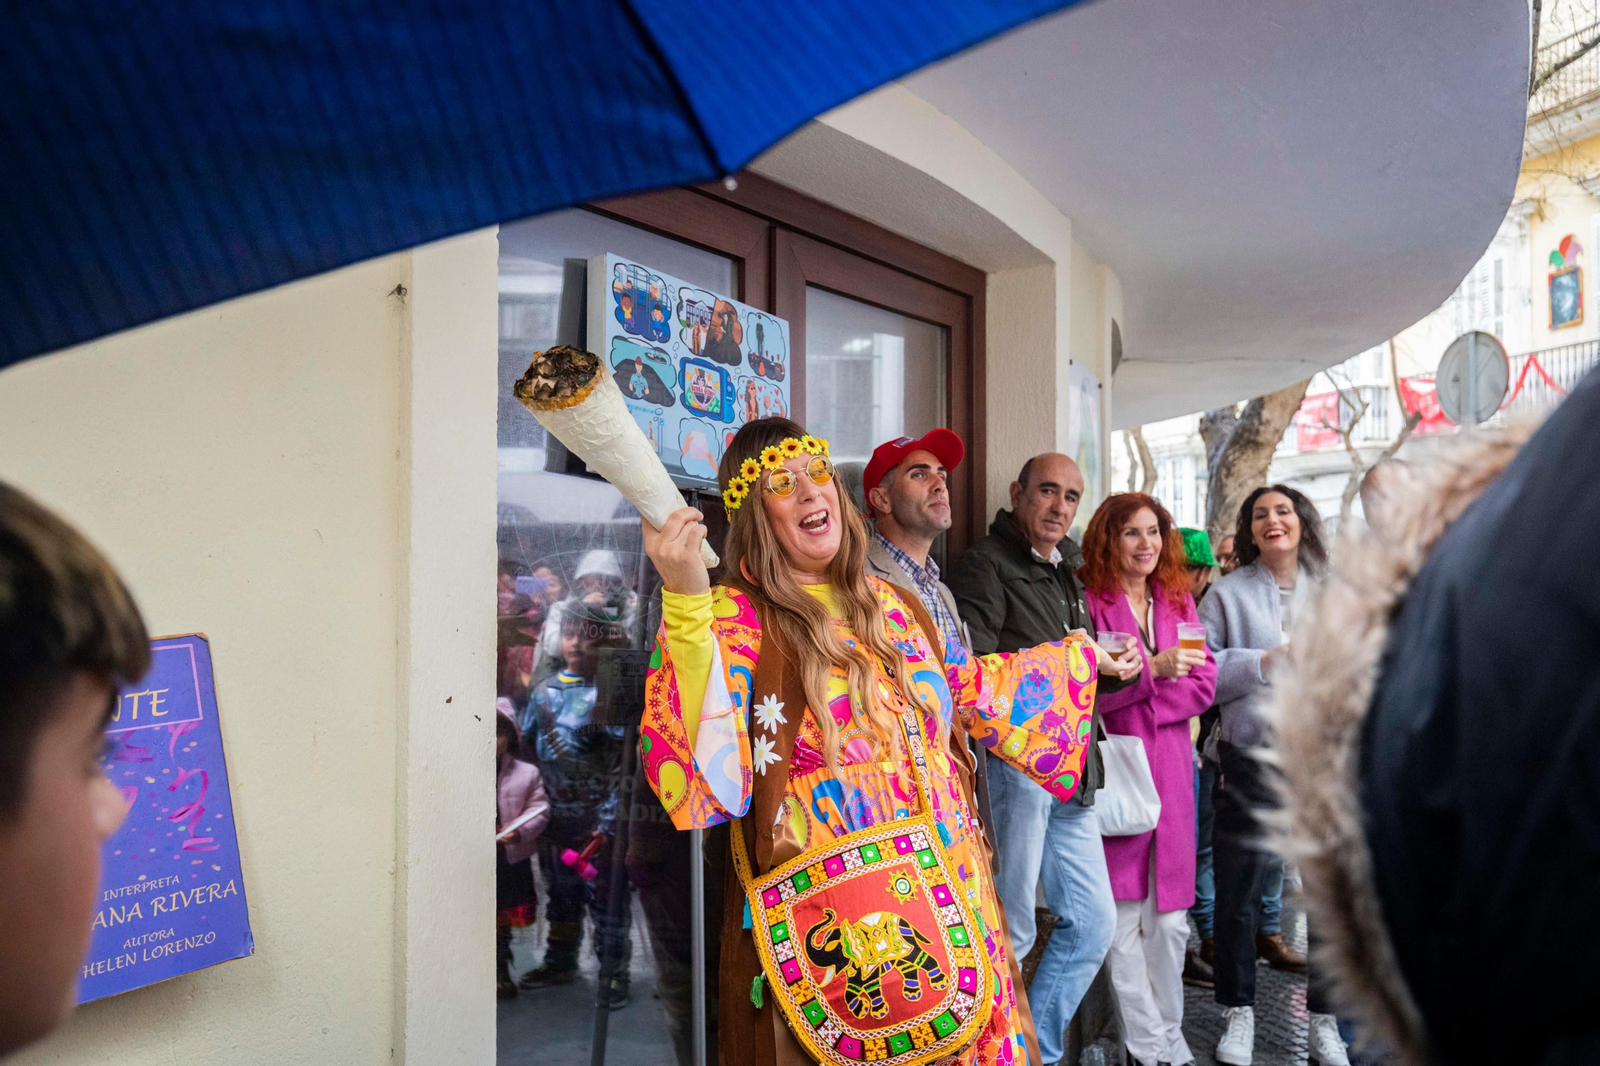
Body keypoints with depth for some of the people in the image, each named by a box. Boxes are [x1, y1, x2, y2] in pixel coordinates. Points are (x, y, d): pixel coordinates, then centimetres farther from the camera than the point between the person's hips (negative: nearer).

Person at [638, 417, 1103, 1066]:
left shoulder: (888, 605, 10)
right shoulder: (734, 617, -11)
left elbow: (969, 688, 26)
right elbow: (712, 782, -27)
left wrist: (1081, 658, 35)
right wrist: (684, 600, -36)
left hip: (948, 904, 6)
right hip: (829, 927, -6)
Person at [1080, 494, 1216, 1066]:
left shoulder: (1177, 600, 14)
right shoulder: (1089, 601, -4)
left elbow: (1203, 682, 6)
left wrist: (1142, 705, -8)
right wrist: (1153, 669, -18)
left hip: (1172, 768, 5)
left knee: (1171, 916, 10)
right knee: (1123, 915, -2)